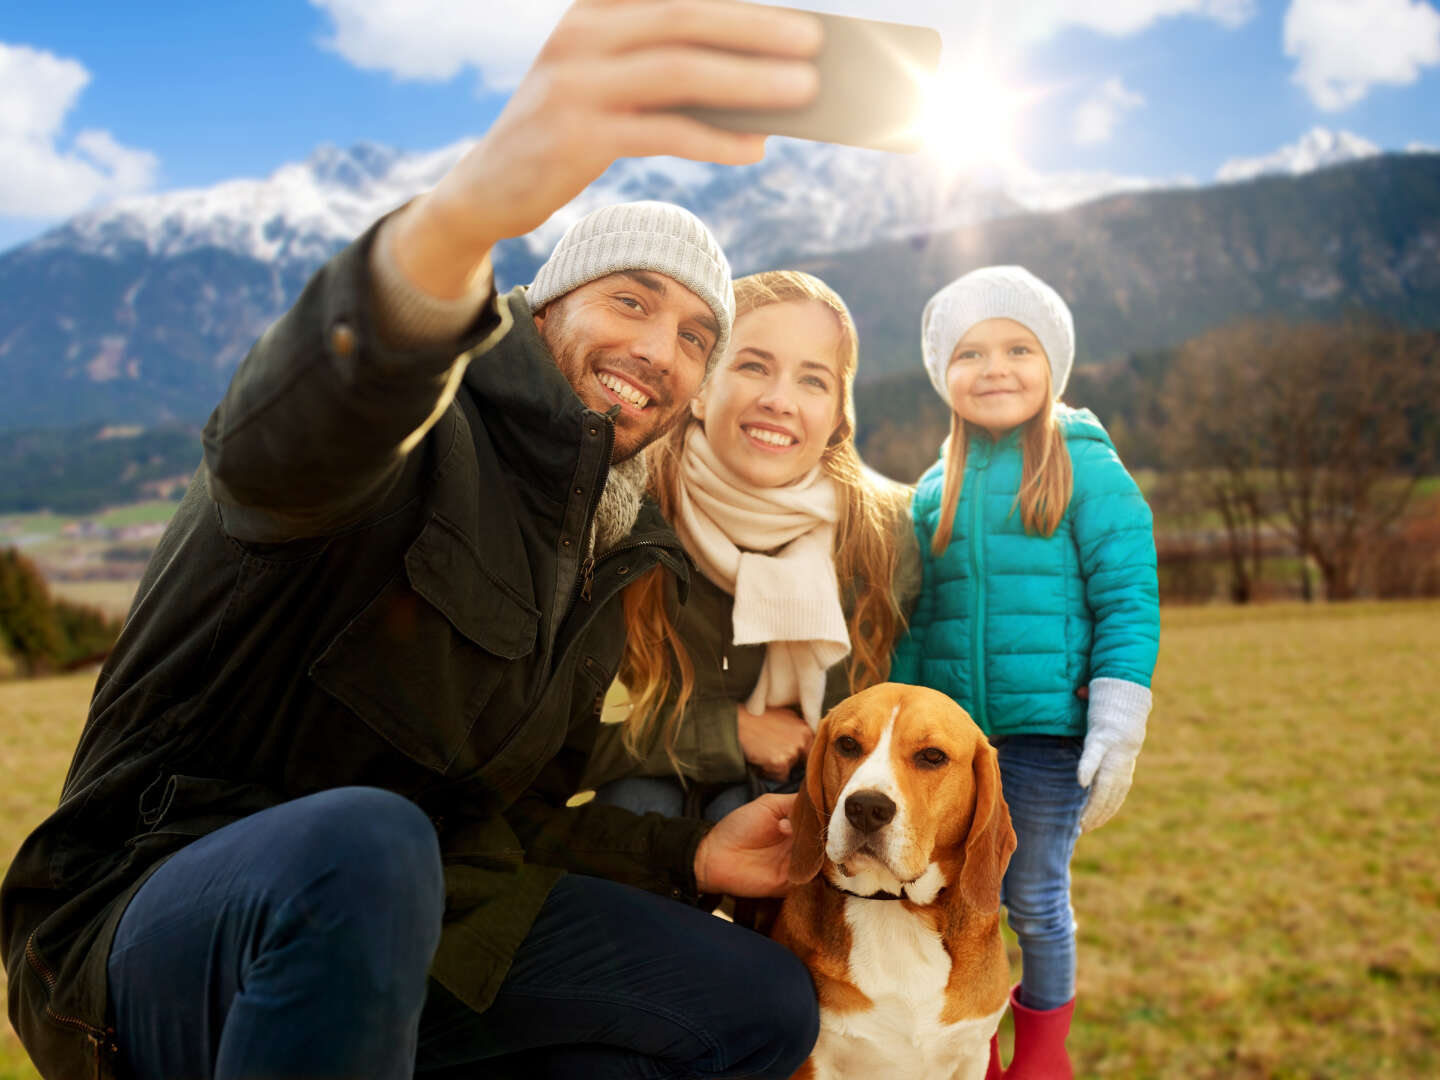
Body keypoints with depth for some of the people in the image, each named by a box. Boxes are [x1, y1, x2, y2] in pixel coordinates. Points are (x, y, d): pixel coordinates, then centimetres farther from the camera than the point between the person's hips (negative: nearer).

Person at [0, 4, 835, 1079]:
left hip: (394, 919, 8)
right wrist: (463, 213, -58)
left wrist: (686, 858, 2)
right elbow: (276, 448, -40)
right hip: (164, 914, -7)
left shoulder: (611, 559, 12)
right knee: (360, 843, -42)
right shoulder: (424, 427, -11)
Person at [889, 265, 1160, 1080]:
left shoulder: (1087, 471, -5)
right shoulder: (936, 491, 9)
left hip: (1048, 734, -4)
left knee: (1035, 898, 9)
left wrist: (1117, 735, -13)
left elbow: (1129, 606, -8)